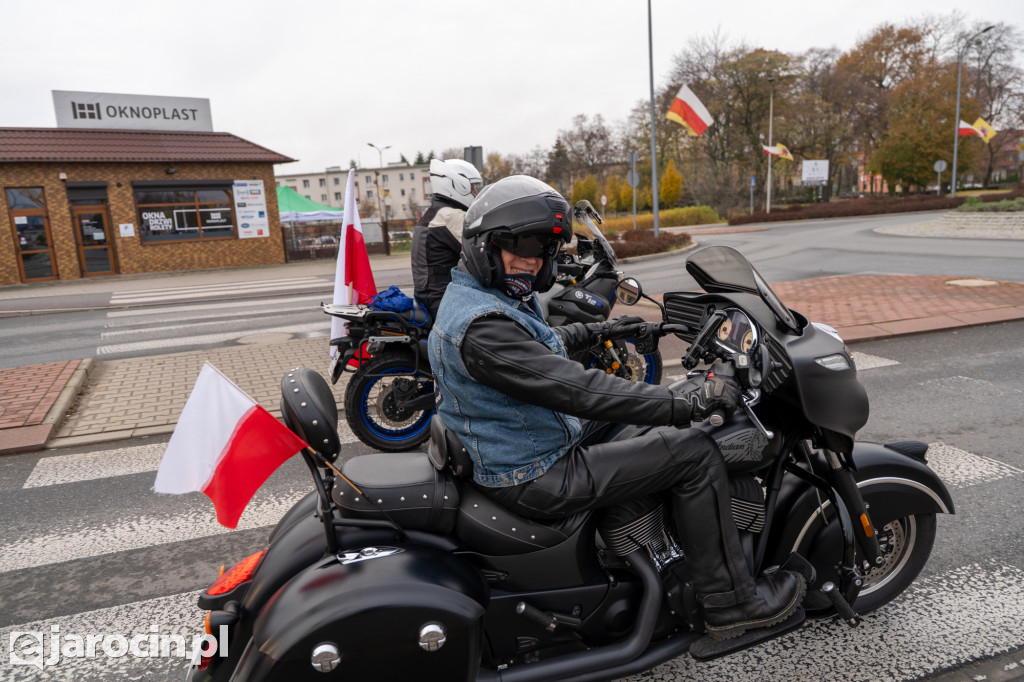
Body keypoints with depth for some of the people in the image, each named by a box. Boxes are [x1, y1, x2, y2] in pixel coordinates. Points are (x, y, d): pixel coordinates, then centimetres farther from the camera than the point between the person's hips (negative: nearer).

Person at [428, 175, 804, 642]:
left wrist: (597, 332, 27)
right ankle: (729, 602, 6)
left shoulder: (470, 294, 6)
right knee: (695, 453, -8)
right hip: (536, 479, -10)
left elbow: (539, 345, 25)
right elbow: (577, 391, -33)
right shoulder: (482, 326, -28)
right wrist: (689, 404, -28)